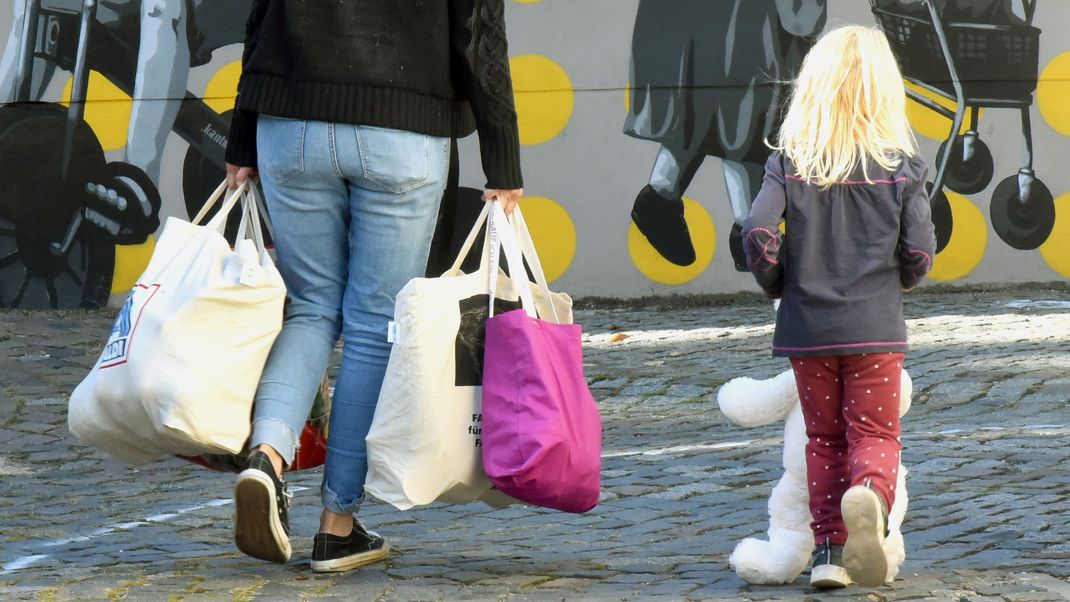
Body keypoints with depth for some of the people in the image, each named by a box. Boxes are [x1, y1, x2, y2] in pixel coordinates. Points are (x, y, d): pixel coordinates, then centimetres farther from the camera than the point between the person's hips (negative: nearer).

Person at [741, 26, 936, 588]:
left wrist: (778, 285, 4)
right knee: (875, 433, 3)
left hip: (806, 327, 1)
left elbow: (758, 233, -15)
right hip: (875, 328, -1)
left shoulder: (788, 162, -4)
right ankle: (870, 492, -29)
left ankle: (829, 547, 8)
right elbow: (920, 253, -5)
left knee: (824, 438, 14)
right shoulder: (901, 166, -4)